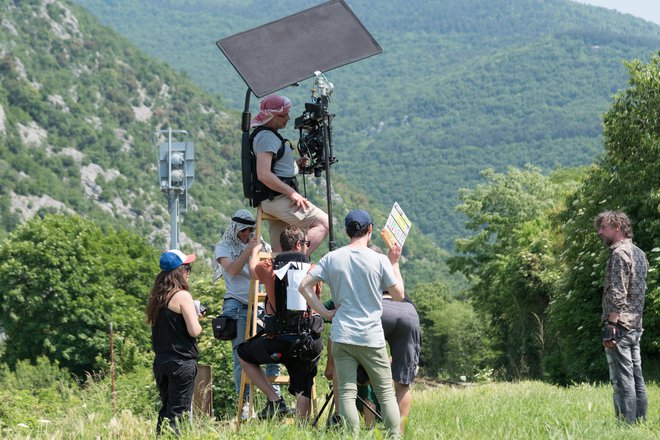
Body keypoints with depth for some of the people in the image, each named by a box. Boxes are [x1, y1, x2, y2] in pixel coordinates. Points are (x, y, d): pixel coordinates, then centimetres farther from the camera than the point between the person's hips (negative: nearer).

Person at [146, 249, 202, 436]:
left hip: (160, 362, 7)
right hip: (182, 362, -7)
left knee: (166, 408, 16)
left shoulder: (157, 297, 10)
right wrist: (197, 320, 4)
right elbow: (194, 330, -18)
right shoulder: (182, 296, -13)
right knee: (176, 412, -5)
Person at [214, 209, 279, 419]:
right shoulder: (223, 246, 6)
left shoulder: (260, 245, 16)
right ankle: (244, 404, -6)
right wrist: (249, 249, -17)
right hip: (237, 305, -4)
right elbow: (232, 270, -11)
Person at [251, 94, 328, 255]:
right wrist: (292, 193, -20)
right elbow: (263, 175, -24)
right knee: (323, 224, -15)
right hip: (278, 198, -11)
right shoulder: (267, 137, -13)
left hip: (271, 202, 11)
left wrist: (295, 165, 14)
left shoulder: (263, 134, 21)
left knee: (280, 250, 7)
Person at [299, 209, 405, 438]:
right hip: (372, 337, -1)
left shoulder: (332, 258, 2)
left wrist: (325, 312, 4)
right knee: (386, 392, 7)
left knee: (347, 393, 0)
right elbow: (399, 295, 3)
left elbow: (304, 286, -1)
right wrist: (394, 263, 12)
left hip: (342, 335, 2)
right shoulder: (379, 260, -5)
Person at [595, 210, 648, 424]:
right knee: (636, 378, 9)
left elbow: (617, 295, -19)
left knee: (622, 380, -10)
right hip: (636, 325, 9)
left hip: (620, 324, -9)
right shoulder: (639, 253, 18)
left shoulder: (619, 253, -12)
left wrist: (610, 326, -20)